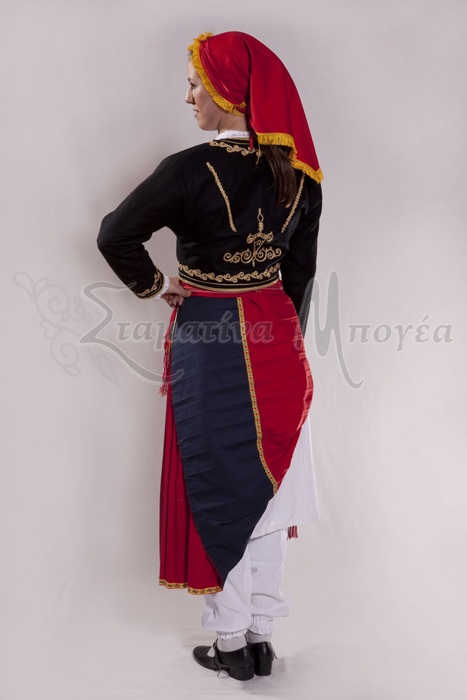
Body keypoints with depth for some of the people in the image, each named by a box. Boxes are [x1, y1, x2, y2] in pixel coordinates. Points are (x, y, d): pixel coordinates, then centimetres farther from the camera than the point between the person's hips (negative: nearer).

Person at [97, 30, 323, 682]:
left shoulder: (194, 169, -17)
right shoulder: (297, 171, -1)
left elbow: (115, 235, -19)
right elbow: (300, 270, 5)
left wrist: (153, 285, -1)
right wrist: (285, 340, 15)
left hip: (211, 343, -5)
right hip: (276, 338, 5)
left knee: (220, 489, 9)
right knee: (267, 487, 14)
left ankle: (230, 641, 22)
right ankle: (261, 634, 26)